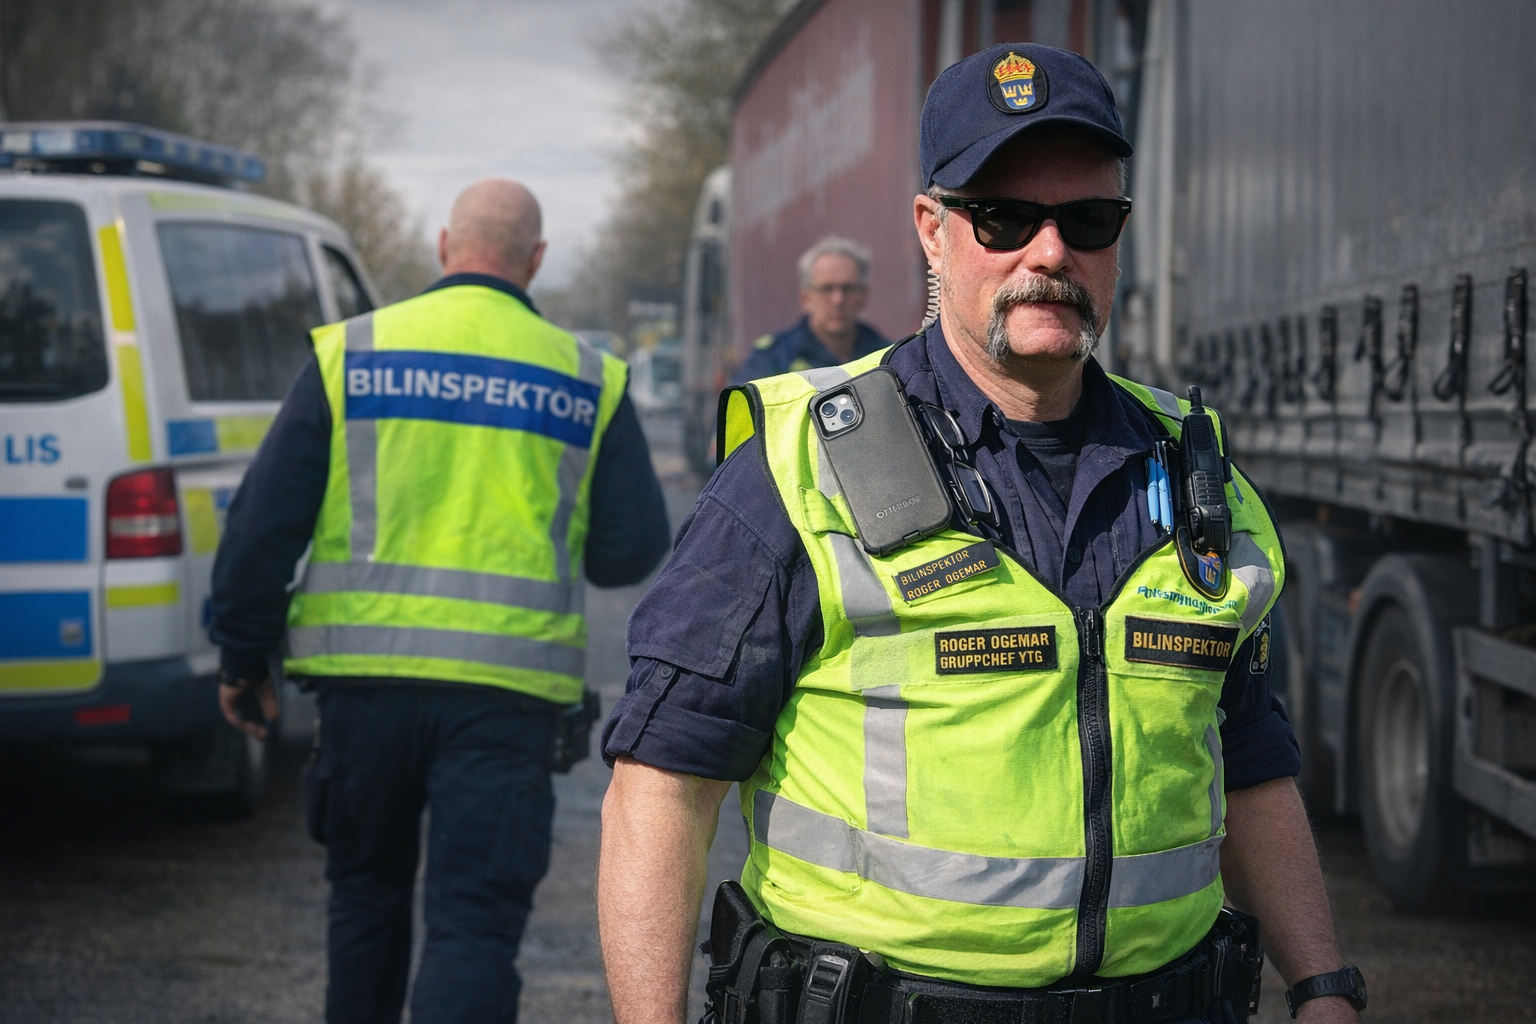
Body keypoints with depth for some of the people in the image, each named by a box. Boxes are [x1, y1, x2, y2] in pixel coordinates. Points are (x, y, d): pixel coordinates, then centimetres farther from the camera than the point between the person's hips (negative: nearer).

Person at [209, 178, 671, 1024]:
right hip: (506, 688, -1)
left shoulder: (349, 353, 3)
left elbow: (265, 519, 1)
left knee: (367, 891, 21)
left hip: (365, 669, 2)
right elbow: (633, 549, 5)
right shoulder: (587, 381, 3)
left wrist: (243, 654, 11)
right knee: (476, 917, -3)